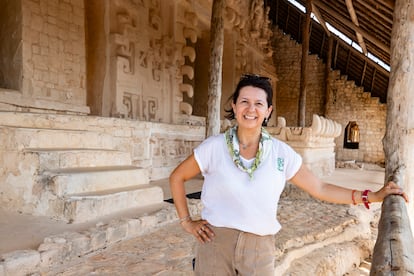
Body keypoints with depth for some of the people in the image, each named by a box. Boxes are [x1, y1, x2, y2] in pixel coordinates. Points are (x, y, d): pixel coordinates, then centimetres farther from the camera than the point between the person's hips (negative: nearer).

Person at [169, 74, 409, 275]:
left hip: (260, 248, 1)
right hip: (216, 242, -1)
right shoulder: (214, 147, -8)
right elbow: (177, 178, 5)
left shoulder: (281, 152, -3)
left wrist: (373, 196, -2)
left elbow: (320, 189, 3)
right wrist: (187, 222, 0)